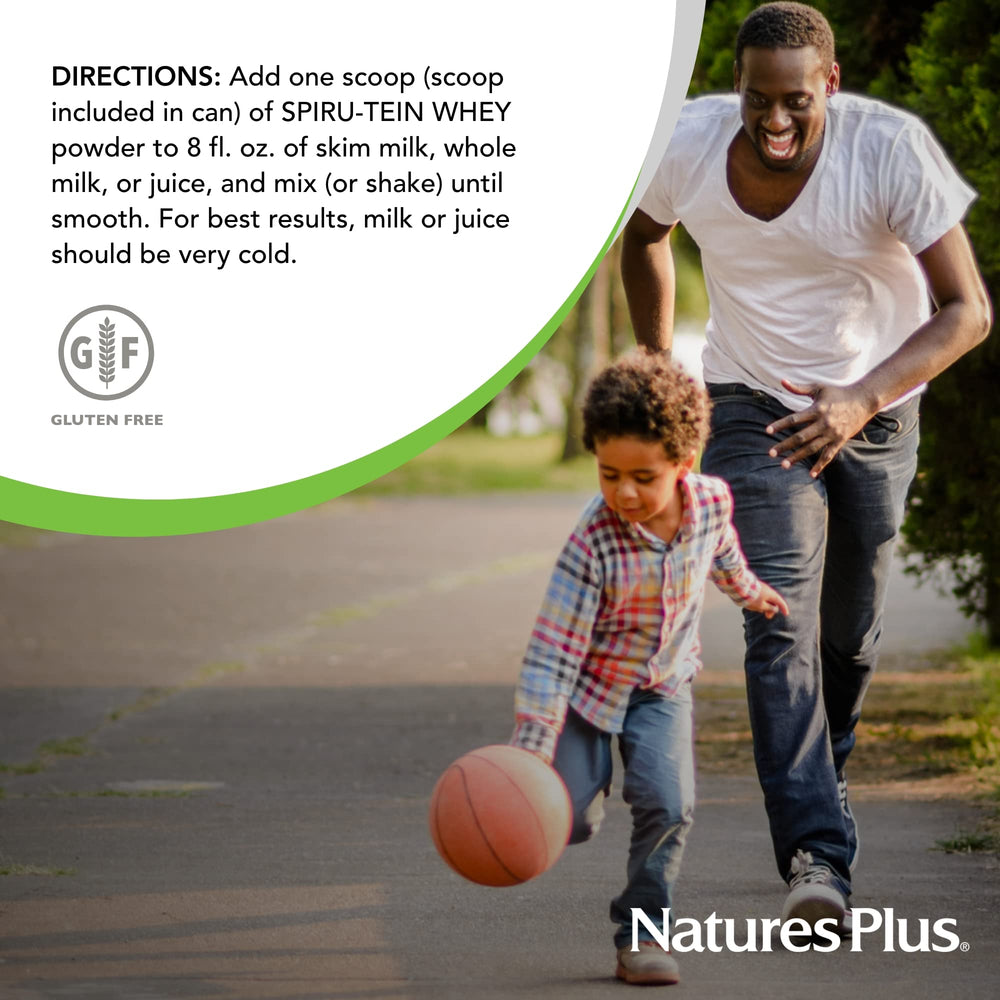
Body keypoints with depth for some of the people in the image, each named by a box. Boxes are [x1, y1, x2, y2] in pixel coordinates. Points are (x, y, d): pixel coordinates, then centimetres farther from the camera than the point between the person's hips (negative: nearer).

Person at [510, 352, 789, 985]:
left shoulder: (712, 501, -19)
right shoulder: (593, 544, -32)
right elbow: (552, 648, -29)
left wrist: (749, 591, 31)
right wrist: (531, 749, -35)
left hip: (663, 684, 2)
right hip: (590, 681, -2)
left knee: (667, 803, -17)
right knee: (572, 823, -6)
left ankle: (642, 931, -1)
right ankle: (591, 781, 31)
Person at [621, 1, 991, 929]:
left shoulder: (892, 149, -26)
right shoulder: (688, 146, -17)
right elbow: (642, 232, 7)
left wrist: (863, 401, -40)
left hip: (875, 405, 0)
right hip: (752, 402, 0)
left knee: (850, 632, 12)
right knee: (782, 624, -17)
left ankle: (821, 775, 43)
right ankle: (818, 858, -25)